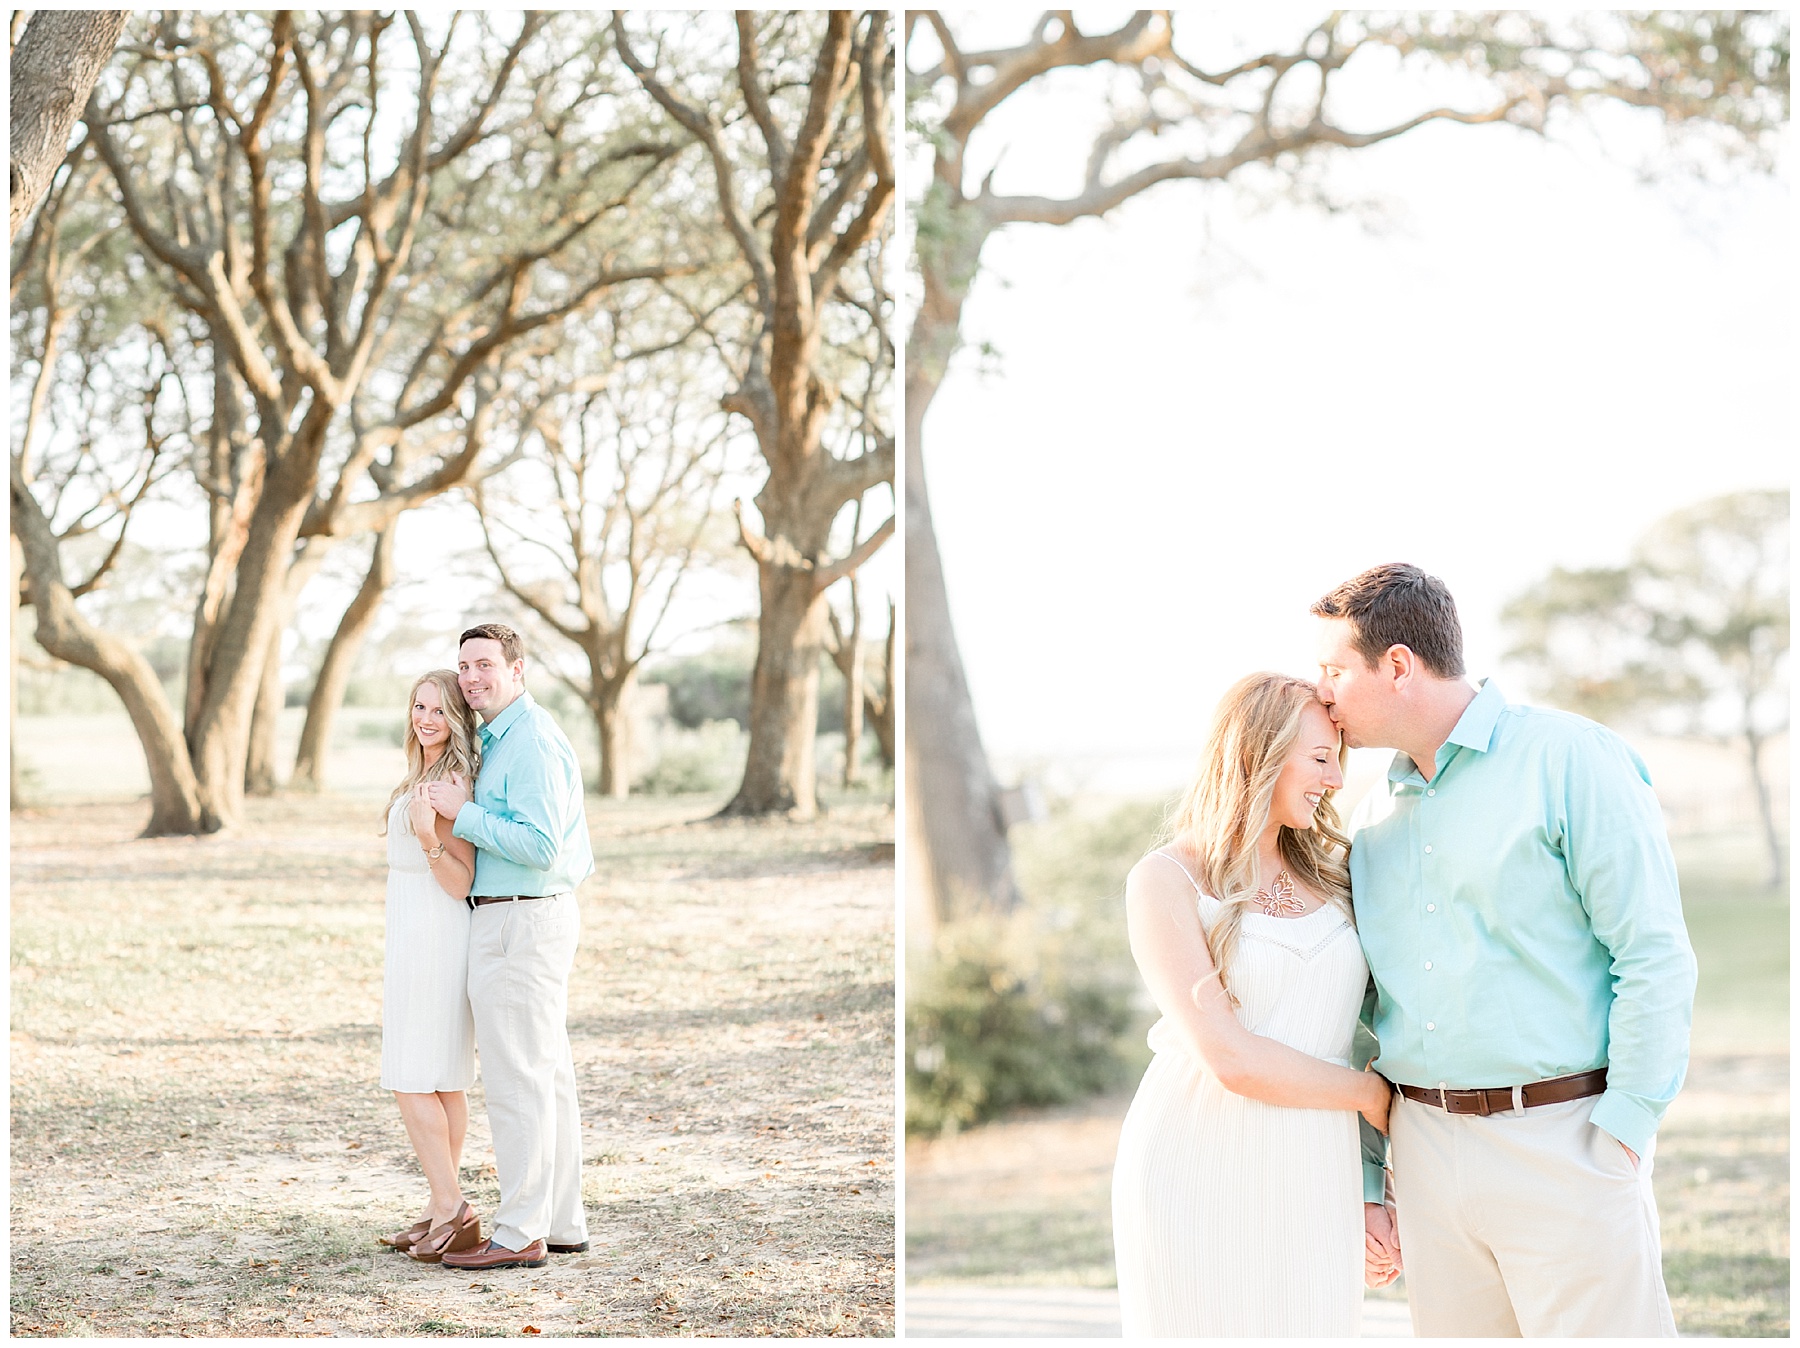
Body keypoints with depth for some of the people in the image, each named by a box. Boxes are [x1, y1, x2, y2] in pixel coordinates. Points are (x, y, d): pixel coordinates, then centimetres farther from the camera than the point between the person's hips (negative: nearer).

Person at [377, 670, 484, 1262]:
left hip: (433, 941, -10)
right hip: (417, 941, 10)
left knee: (413, 1083, -9)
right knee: (444, 1083, 10)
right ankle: (444, 1210, 13)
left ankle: (454, 1213, -10)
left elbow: (462, 882, -16)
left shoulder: (451, 782, -15)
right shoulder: (423, 776, 14)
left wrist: (429, 841, -33)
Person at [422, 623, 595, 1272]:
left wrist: (462, 813, -18)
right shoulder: (505, 737, 17)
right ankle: (561, 1223, 16)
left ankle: (521, 1235, -4)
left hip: (521, 921, -11)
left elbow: (539, 846, -25)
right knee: (549, 1077, 11)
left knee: (517, 1082, -7)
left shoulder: (531, 742, -17)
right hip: (534, 918, 11)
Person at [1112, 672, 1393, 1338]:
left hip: (1312, 1177, 5)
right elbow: (1230, 1057, -14)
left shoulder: (1326, 874, 11)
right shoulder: (1166, 880, -6)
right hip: (1200, 1167, -5)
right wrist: (1369, 1093, -3)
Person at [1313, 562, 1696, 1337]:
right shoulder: (1376, 821, 14)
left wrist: (1623, 1135, -15)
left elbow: (1655, 957, -10)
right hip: (1428, 1149, 6)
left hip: (1565, 1146, -6)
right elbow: (1360, 1013, 18)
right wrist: (1364, 1183, 13)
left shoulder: (1569, 760, -6)